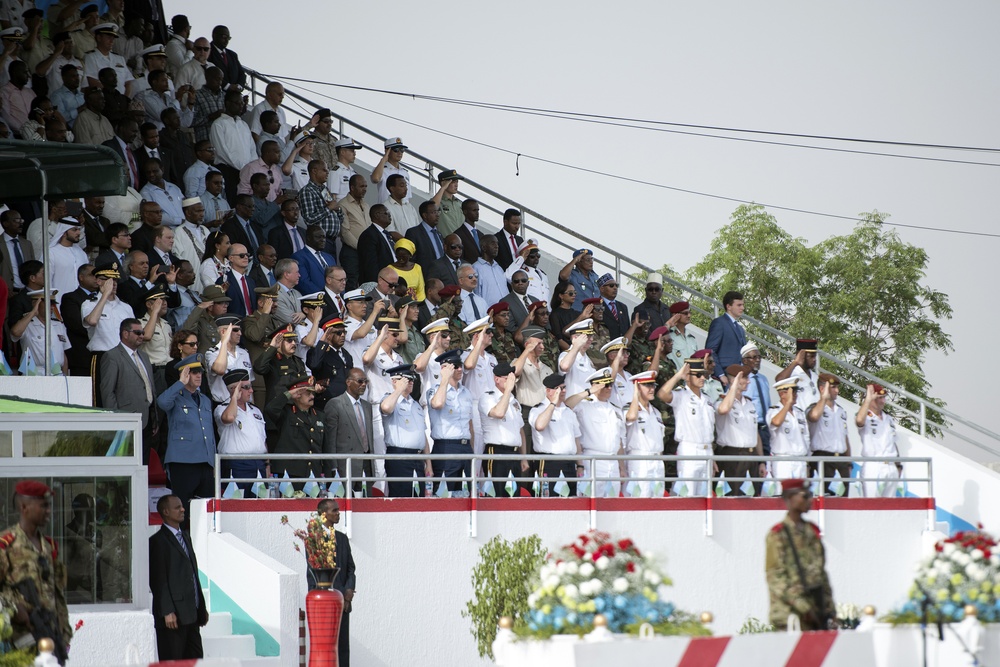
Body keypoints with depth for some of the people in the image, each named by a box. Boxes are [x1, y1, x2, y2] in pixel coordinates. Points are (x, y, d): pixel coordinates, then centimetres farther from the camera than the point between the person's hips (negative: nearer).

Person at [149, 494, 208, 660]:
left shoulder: (185, 537, 19)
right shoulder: (158, 541, -8)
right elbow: (159, 580, -13)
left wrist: (202, 607, 18)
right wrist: (167, 612, -18)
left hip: (191, 614, 8)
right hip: (173, 615, -8)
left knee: (195, 659, 9)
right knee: (173, 661, -5)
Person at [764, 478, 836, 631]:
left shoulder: (812, 531, 15)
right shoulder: (777, 535, -6)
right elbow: (776, 577, -11)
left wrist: (830, 610, 13)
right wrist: (802, 607, -16)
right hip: (790, 615, -7)